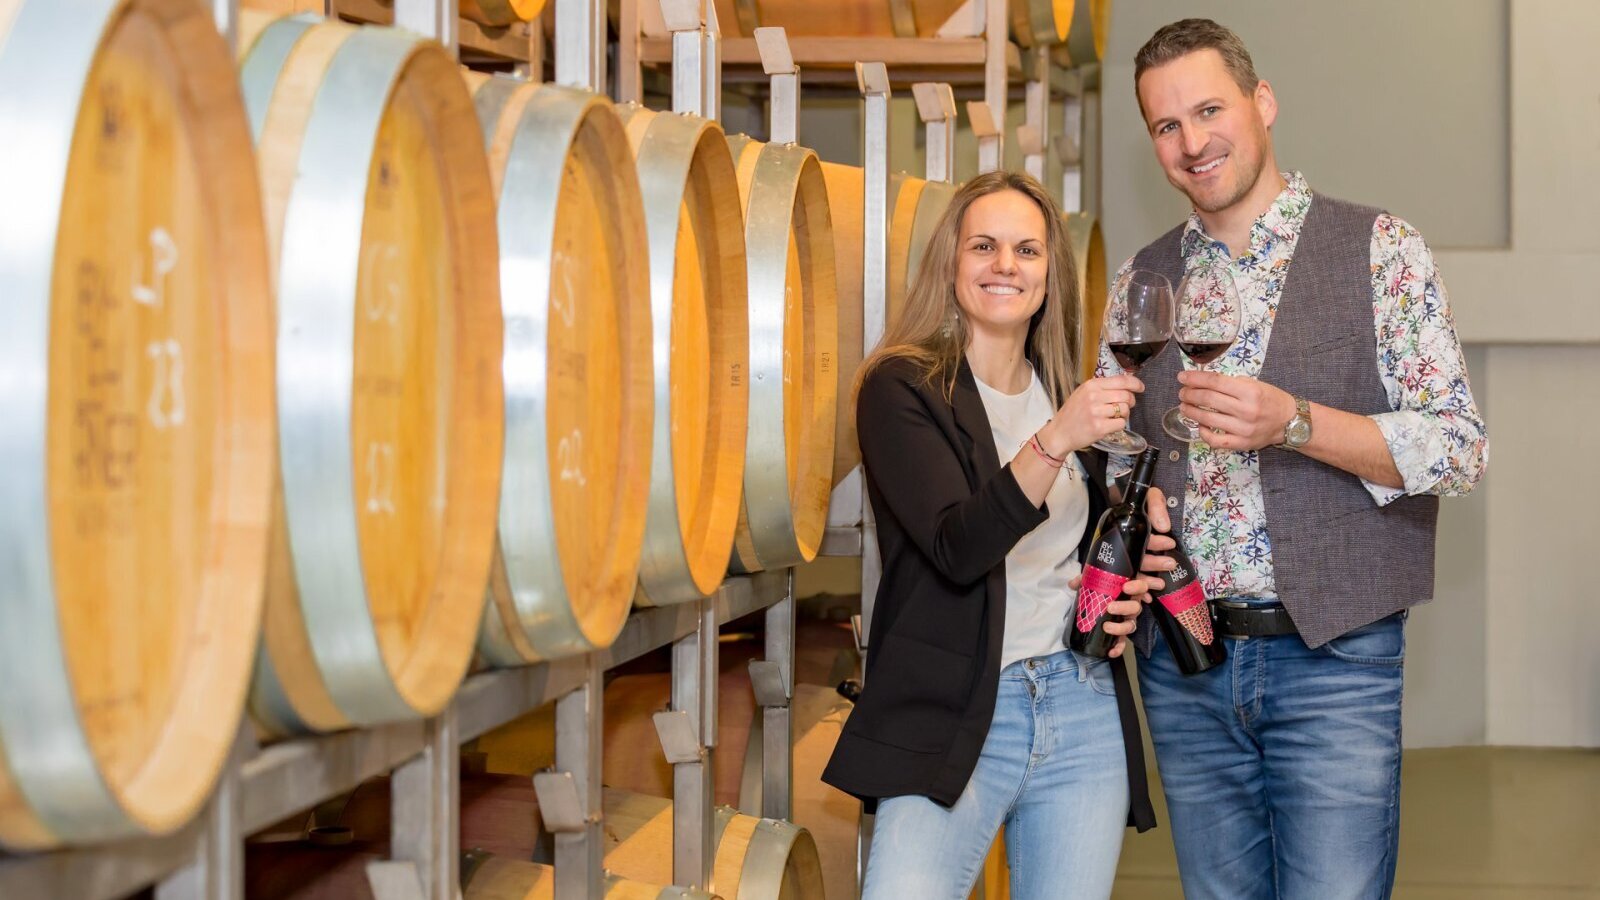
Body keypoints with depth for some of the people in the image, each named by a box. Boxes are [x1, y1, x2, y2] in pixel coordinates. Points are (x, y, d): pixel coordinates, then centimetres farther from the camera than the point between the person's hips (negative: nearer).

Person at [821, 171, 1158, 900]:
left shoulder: (1069, 394, 12)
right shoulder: (903, 388, -5)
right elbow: (958, 550, -18)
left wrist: (1125, 596, 1)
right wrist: (1053, 442, -29)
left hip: (1086, 710, 5)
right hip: (952, 722, -5)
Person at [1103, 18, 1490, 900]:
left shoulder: (1377, 248, -2)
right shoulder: (1145, 276, 11)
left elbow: (1460, 446, -7)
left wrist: (1293, 423, -20)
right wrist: (1132, 496, -6)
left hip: (1332, 658, -4)